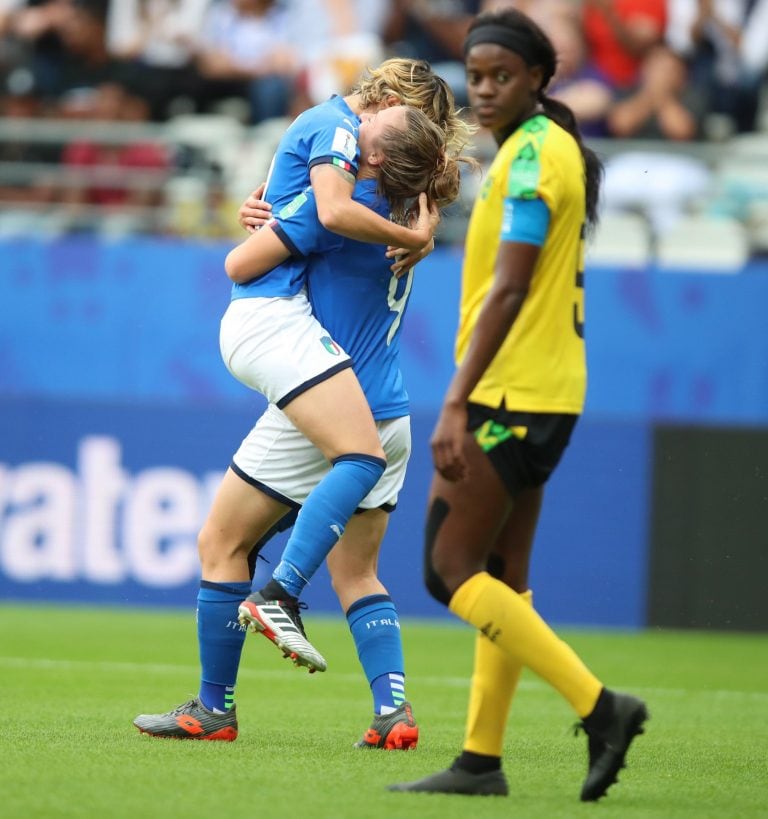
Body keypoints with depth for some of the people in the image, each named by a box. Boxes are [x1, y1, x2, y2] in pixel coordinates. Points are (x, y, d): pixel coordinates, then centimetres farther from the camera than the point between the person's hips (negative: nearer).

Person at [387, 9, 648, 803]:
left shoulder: (531, 155, -15)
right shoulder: (555, 149, 16)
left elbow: (507, 290, -21)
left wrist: (455, 404, -23)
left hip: (508, 397, -10)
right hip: (541, 395, 10)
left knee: (451, 569, -8)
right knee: (500, 578, 10)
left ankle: (597, 705, -13)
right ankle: (481, 759, 12)